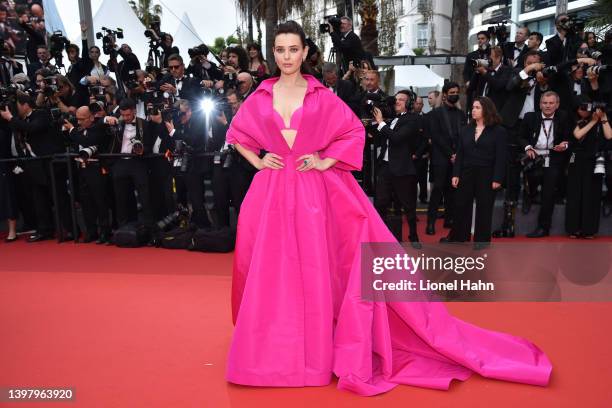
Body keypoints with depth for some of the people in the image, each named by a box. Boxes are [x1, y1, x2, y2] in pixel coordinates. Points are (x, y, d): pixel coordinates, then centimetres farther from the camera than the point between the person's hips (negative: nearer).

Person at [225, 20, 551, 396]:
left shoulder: (322, 96, 2)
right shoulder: (260, 97, 9)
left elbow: (355, 131, 4)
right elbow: (237, 134, 19)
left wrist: (325, 162, -6)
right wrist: (257, 161, 4)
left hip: (313, 190, -2)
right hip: (271, 192, 2)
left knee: (315, 271, 0)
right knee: (270, 271, 3)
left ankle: (316, 352, 16)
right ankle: (270, 351, 20)